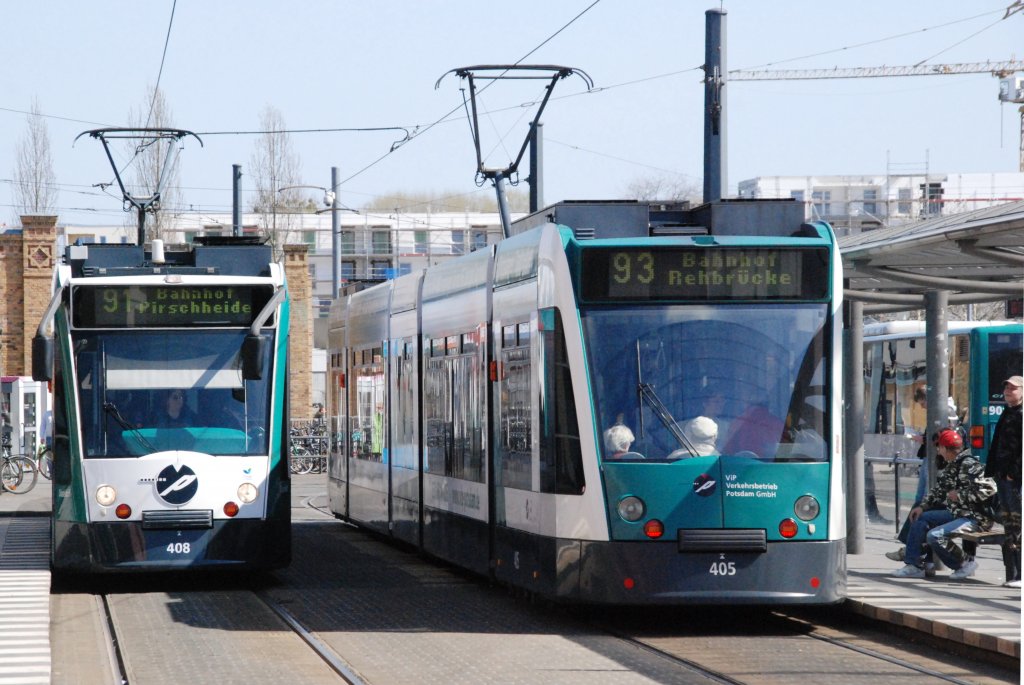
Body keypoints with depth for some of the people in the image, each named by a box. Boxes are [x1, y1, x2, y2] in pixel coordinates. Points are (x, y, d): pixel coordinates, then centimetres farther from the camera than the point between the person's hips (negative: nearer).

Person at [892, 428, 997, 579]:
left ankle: (965, 563, -5)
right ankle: (914, 565, 11)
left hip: (975, 517, -10)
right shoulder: (951, 466, 14)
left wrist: (961, 495, -19)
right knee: (920, 518, 12)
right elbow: (938, 490, 23)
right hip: (956, 513, 10)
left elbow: (989, 489, -26)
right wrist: (923, 506, 10)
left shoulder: (969, 465, -17)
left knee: (935, 536, -24)